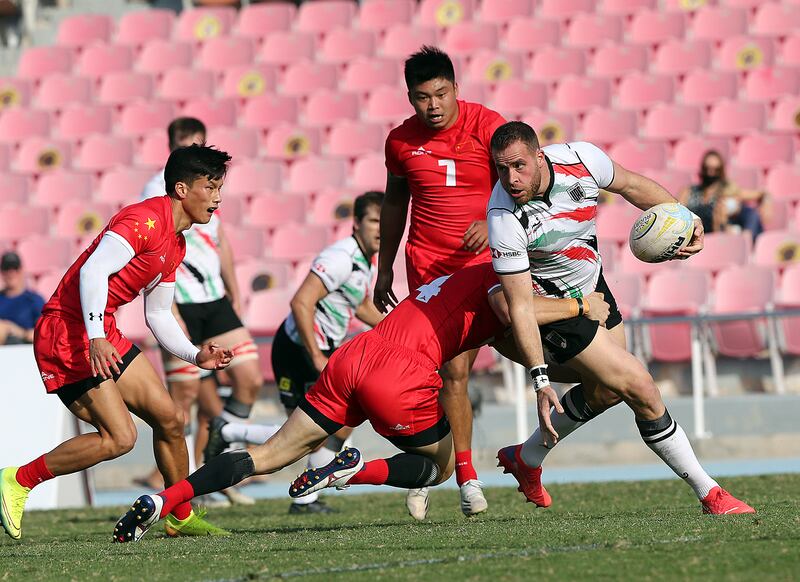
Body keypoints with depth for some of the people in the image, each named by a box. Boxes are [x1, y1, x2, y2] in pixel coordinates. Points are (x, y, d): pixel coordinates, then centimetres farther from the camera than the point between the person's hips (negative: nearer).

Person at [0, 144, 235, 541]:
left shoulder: (175, 244, 16)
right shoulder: (145, 221, -15)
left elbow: (159, 315, 24)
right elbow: (92, 272, -27)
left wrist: (196, 356, 11)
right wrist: (96, 338, -35)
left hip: (102, 336, 10)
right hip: (67, 333, -10)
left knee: (170, 419, 8)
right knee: (119, 437, -17)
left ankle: (180, 518, 24)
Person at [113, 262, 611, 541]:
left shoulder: (466, 273, 31)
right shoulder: (499, 273, 5)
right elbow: (510, 308, -18)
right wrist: (578, 306, -6)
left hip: (354, 355, 7)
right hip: (399, 380, -7)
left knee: (271, 455, 9)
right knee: (442, 465, 18)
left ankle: (163, 501, -3)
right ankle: (356, 472, -10)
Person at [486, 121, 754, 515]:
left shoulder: (578, 158, -23)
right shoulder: (504, 219, -34)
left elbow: (630, 185, 0)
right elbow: (520, 306, -30)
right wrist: (540, 379, -33)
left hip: (590, 284, 7)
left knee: (605, 391, 22)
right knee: (639, 388, -12)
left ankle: (526, 459, 42)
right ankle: (709, 494, -1)